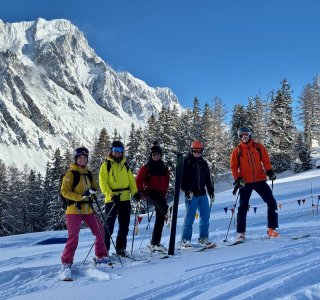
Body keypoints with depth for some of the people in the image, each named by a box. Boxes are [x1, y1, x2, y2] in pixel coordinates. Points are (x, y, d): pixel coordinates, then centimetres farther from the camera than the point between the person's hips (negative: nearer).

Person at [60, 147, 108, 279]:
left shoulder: (88, 174, 14)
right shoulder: (70, 174, -6)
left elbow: (95, 186, 17)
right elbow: (64, 191, -11)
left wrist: (91, 190, -7)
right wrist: (80, 196, -20)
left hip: (88, 208, 6)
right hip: (74, 209, -6)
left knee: (100, 231, 9)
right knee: (73, 237, -12)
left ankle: (101, 256, 26)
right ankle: (66, 262, -1)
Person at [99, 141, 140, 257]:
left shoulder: (125, 165, 14)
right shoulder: (106, 165, -1)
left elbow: (131, 180, 14)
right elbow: (103, 183, -8)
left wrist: (135, 192, -3)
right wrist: (111, 195, -20)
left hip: (125, 199, 5)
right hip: (111, 200, -5)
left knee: (124, 226, 8)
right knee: (109, 226, -2)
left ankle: (121, 249, 18)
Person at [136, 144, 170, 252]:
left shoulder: (164, 168, 16)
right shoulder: (146, 168, 3)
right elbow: (138, 181, 2)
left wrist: (164, 193, 11)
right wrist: (141, 192, -8)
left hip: (161, 195, 5)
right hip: (150, 194, -5)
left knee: (160, 220, 3)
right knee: (160, 202, -40)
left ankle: (155, 243, 9)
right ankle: (168, 214, -68)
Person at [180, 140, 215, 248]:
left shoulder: (203, 163, 16)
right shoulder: (186, 162, -1)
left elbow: (208, 179, 22)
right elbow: (183, 178, -7)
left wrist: (211, 191, 19)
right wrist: (187, 190, -16)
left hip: (202, 194, 6)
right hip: (191, 194, -5)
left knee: (205, 216, 5)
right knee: (189, 217, -5)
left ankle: (203, 237, 17)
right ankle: (185, 240, 1)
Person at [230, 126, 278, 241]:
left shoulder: (258, 147, 6)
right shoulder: (237, 150, 3)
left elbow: (266, 160, 7)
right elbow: (233, 166, 3)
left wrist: (269, 171, -9)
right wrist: (237, 179, -10)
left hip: (260, 180, 1)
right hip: (245, 182, -1)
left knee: (272, 202, -3)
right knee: (243, 207, 2)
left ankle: (272, 229, 5)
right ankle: (241, 233, 9)